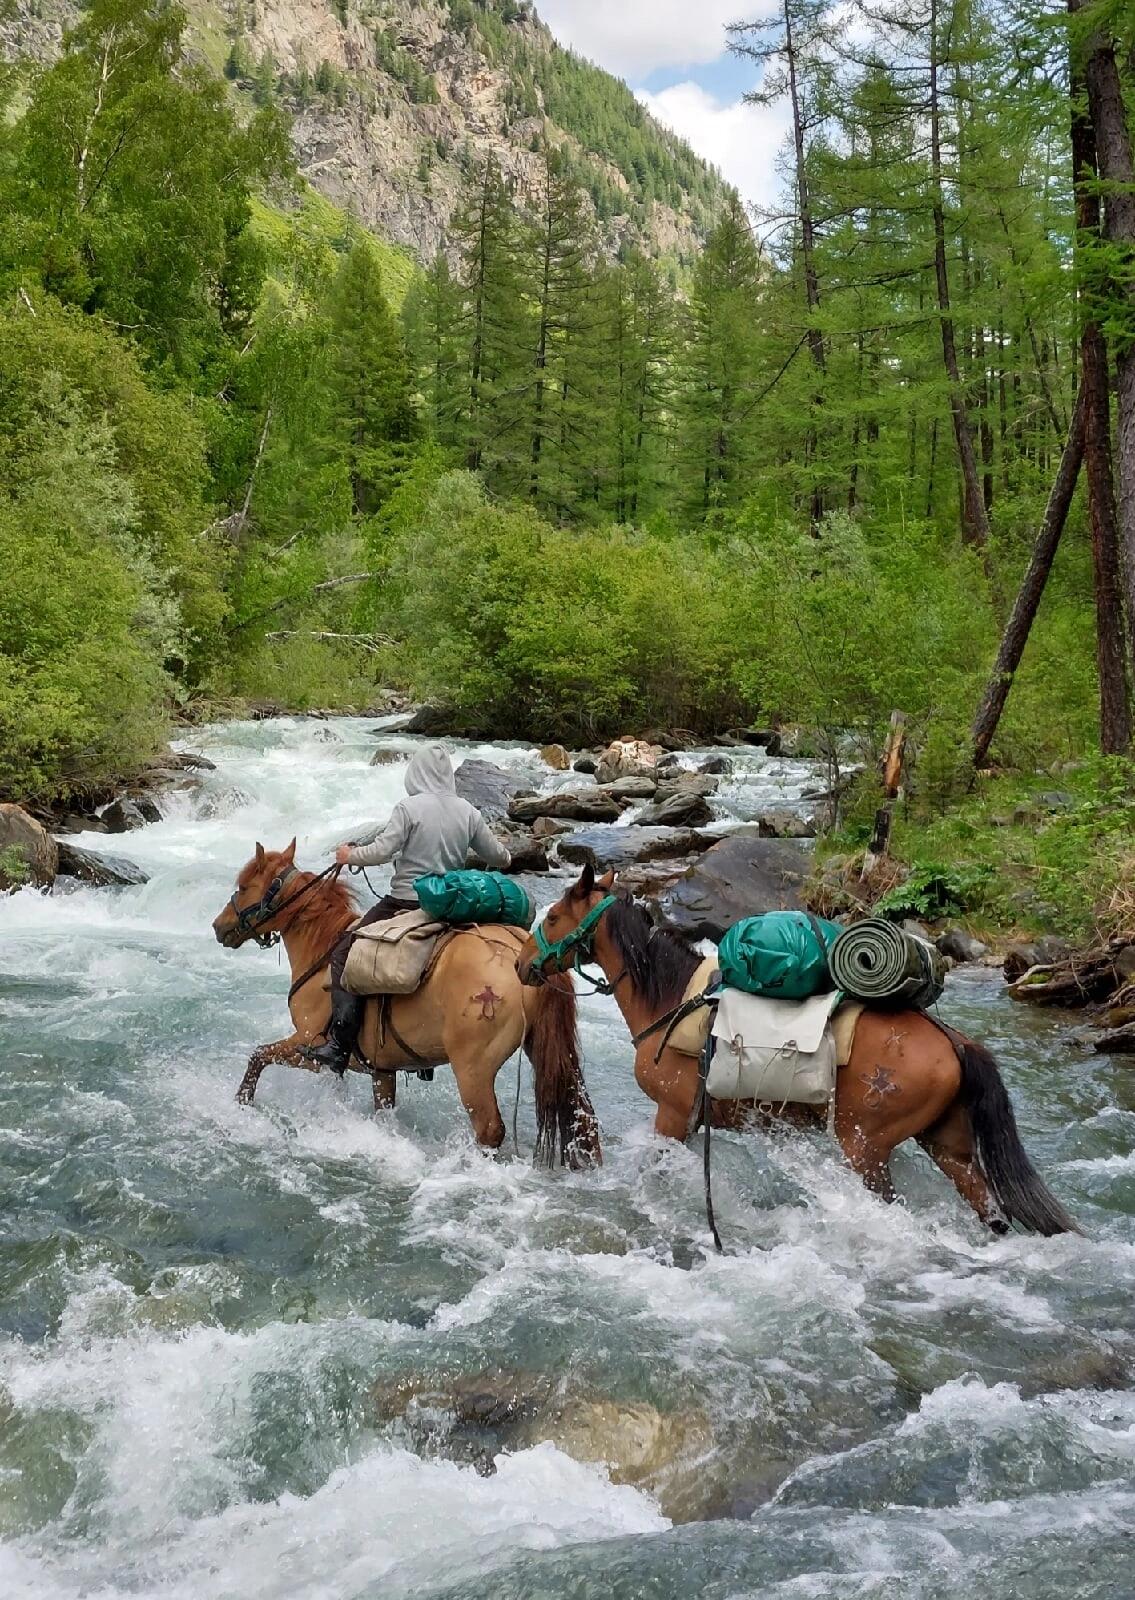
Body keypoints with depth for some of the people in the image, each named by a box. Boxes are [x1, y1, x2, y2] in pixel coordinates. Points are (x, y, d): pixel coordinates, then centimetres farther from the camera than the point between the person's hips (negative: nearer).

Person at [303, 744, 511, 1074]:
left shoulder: (409, 807, -11)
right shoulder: (468, 812, 5)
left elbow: (382, 852, -14)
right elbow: (497, 855, 14)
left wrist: (350, 855, 5)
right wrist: (507, 860, 37)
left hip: (405, 903, -6)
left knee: (344, 955, 0)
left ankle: (340, 1043, -12)